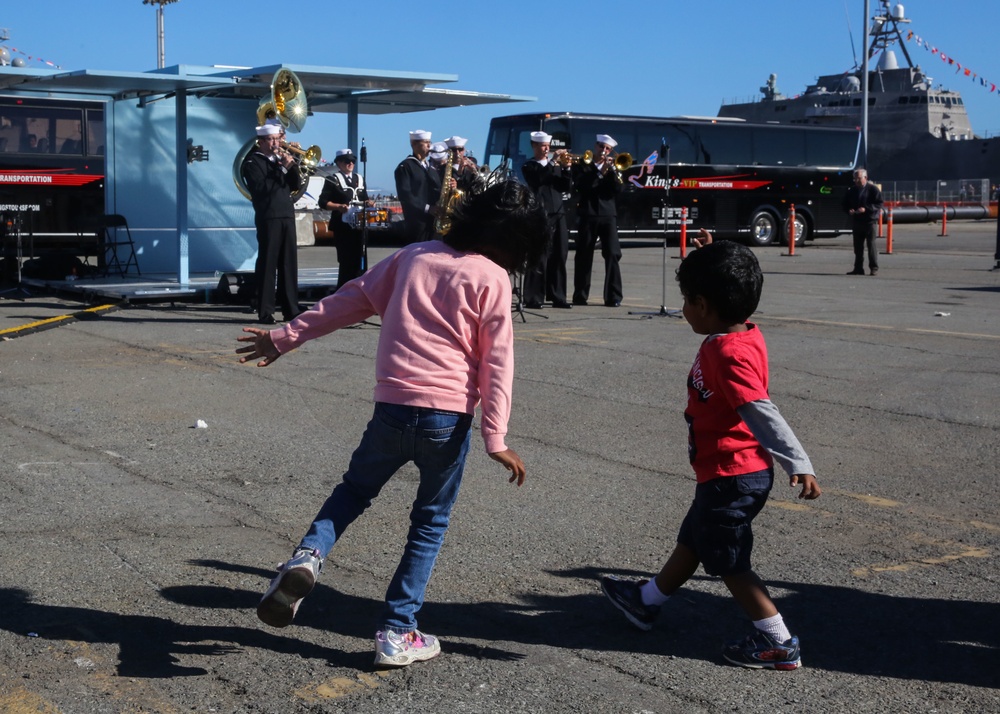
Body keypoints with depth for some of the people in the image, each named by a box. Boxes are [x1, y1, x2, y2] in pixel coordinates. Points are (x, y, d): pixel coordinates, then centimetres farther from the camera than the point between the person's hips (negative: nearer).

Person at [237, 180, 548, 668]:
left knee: (355, 489, 24)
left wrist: (286, 338, 20)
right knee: (430, 523, 13)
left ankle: (308, 555, -3)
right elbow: (498, 361, -7)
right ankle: (396, 635, 12)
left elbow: (350, 300, 13)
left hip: (392, 405, 3)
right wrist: (495, 437, -8)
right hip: (449, 416, -3)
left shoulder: (415, 256, 11)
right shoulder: (492, 278, -1)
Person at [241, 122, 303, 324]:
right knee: (267, 264, -7)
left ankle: (291, 309, 11)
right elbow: (260, 188, -16)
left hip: (287, 216, 6)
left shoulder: (281, 159, 20)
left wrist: (291, 166, -3)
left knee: (289, 263, 6)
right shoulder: (253, 162, 0)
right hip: (268, 218, -6)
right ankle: (265, 312, -5)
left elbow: (296, 185, 13)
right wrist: (282, 169, -16)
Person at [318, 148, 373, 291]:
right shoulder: (332, 180, -2)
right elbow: (323, 202, -8)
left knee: (358, 259, 6)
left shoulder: (359, 179, 17)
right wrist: (338, 206, -24)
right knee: (345, 259, -6)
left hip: (358, 224, 6)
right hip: (342, 226, -6)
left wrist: (367, 203, 1)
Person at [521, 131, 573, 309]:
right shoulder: (528, 166, 4)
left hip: (558, 214, 5)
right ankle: (533, 298, -8)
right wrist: (553, 162, -19)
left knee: (559, 257, 5)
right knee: (538, 258, -8)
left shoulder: (556, 166, 20)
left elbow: (568, 188, 10)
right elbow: (538, 179, -16)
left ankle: (558, 297, 9)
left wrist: (566, 168, -4)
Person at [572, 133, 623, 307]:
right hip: (587, 215, -1)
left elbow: (618, 189, 1)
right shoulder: (581, 165, 9)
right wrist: (600, 172, -13)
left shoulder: (612, 168, 16)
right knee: (583, 256, 2)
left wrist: (610, 171, -11)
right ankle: (580, 296, 9)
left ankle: (613, 297, -5)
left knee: (612, 255, -6)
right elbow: (579, 185, -8)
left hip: (608, 215, 1)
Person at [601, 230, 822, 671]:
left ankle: (779, 643, 7)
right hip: (737, 472, 10)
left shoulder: (729, 354, -26)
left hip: (731, 477, -10)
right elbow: (723, 289, 27)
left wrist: (798, 464, -35)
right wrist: (711, 260, 19)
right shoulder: (740, 335, 3)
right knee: (692, 540, 25)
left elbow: (761, 414, -32)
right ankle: (647, 601, 44)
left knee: (728, 561, 2)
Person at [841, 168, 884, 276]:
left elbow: (879, 204, -8)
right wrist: (848, 210, -6)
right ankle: (858, 268, 13)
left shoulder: (873, 189, -2)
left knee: (871, 245, -6)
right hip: (856, 222, 5)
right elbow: (844, 204, 16)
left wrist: (866, 209, -20)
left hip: (869, 221, -5)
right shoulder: (851, 191, 13)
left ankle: (874, 268, -2)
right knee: (858, 247, 7)